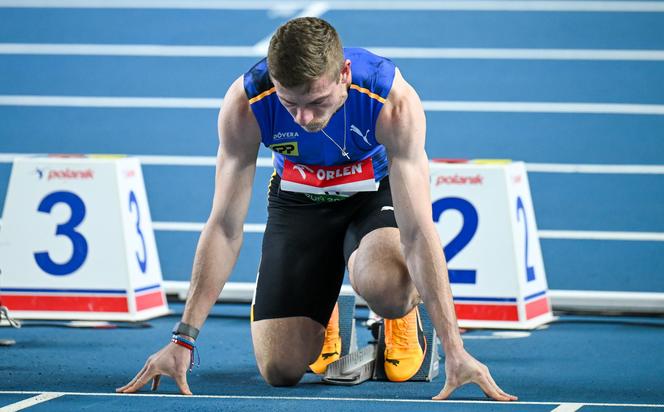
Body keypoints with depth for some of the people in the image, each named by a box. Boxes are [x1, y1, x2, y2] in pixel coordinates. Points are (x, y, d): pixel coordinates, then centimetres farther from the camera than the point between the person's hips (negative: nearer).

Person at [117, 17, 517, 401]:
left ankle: (404, 318, 1)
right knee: (281, 370, -11)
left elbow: (417, 230, -35)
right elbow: (225, 227, -23)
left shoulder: (394, 101, -35)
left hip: (378, 192, -2)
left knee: (383, 285, -37)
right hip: (299, 199, 2)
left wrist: (454, 350, -40)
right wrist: (183, 339, -27)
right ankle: (323, 321, 25)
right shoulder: (245, 104, -30)